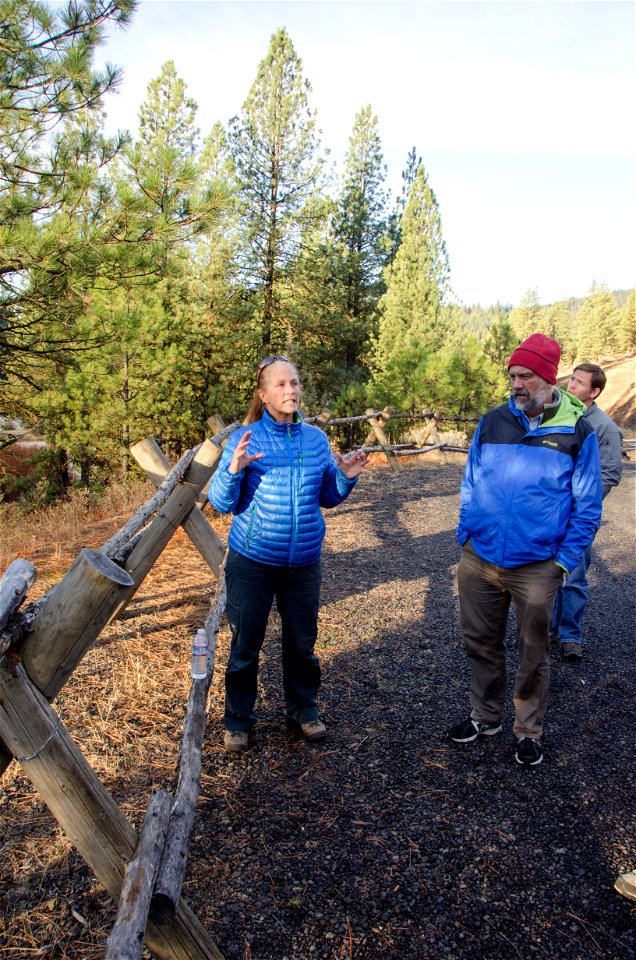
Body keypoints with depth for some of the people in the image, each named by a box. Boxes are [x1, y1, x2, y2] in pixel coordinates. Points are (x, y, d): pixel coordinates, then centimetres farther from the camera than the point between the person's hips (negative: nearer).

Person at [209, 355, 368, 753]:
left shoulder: (317, 438, 2)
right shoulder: (245, 439, -9)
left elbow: (328, 497, 10)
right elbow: (221, 503, -11)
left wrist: (346, 478, -10)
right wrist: (234, 470, -29)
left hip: (303, 563, 3)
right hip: (252, 563, -3)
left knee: (302, 642, 15)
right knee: (245, 646, 9)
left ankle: (304, 709, 37)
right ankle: (238, 720, 30)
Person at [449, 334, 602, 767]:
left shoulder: (577, 431, -5)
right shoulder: (492, 422, 2)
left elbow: (587, 505, -1)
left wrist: (565, 559, -6)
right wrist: (466, 534, 6)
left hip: (537, 565, -3)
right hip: (479, 559, 3)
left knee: (534, 653, 13)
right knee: (481, 642, 16)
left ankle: (529, 731, 32)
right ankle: (486, 716, 36)